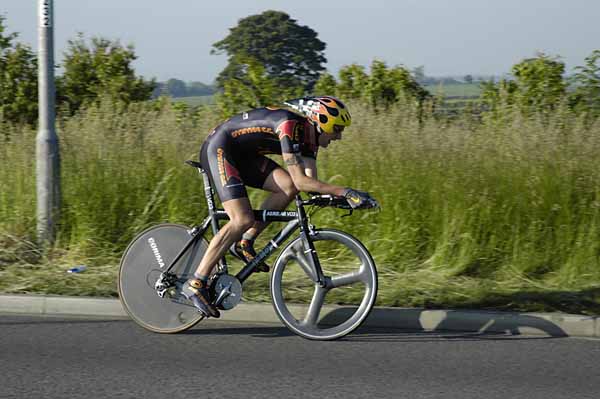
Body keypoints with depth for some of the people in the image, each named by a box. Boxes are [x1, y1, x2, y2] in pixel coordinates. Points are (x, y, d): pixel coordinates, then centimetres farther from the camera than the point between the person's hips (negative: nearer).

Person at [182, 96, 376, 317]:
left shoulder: (309, 133, 3)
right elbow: (300, 181, -31)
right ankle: (195, 284, -18)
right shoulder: (290, 125, -26)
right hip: (217, 149, -9)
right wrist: (343, 191, -33)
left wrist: (336, 197, -15)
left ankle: (245, 242, 3)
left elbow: (311, 181, 1)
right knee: (242, 220, -21)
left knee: (288, 188, -9)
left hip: (241, 155, 9)